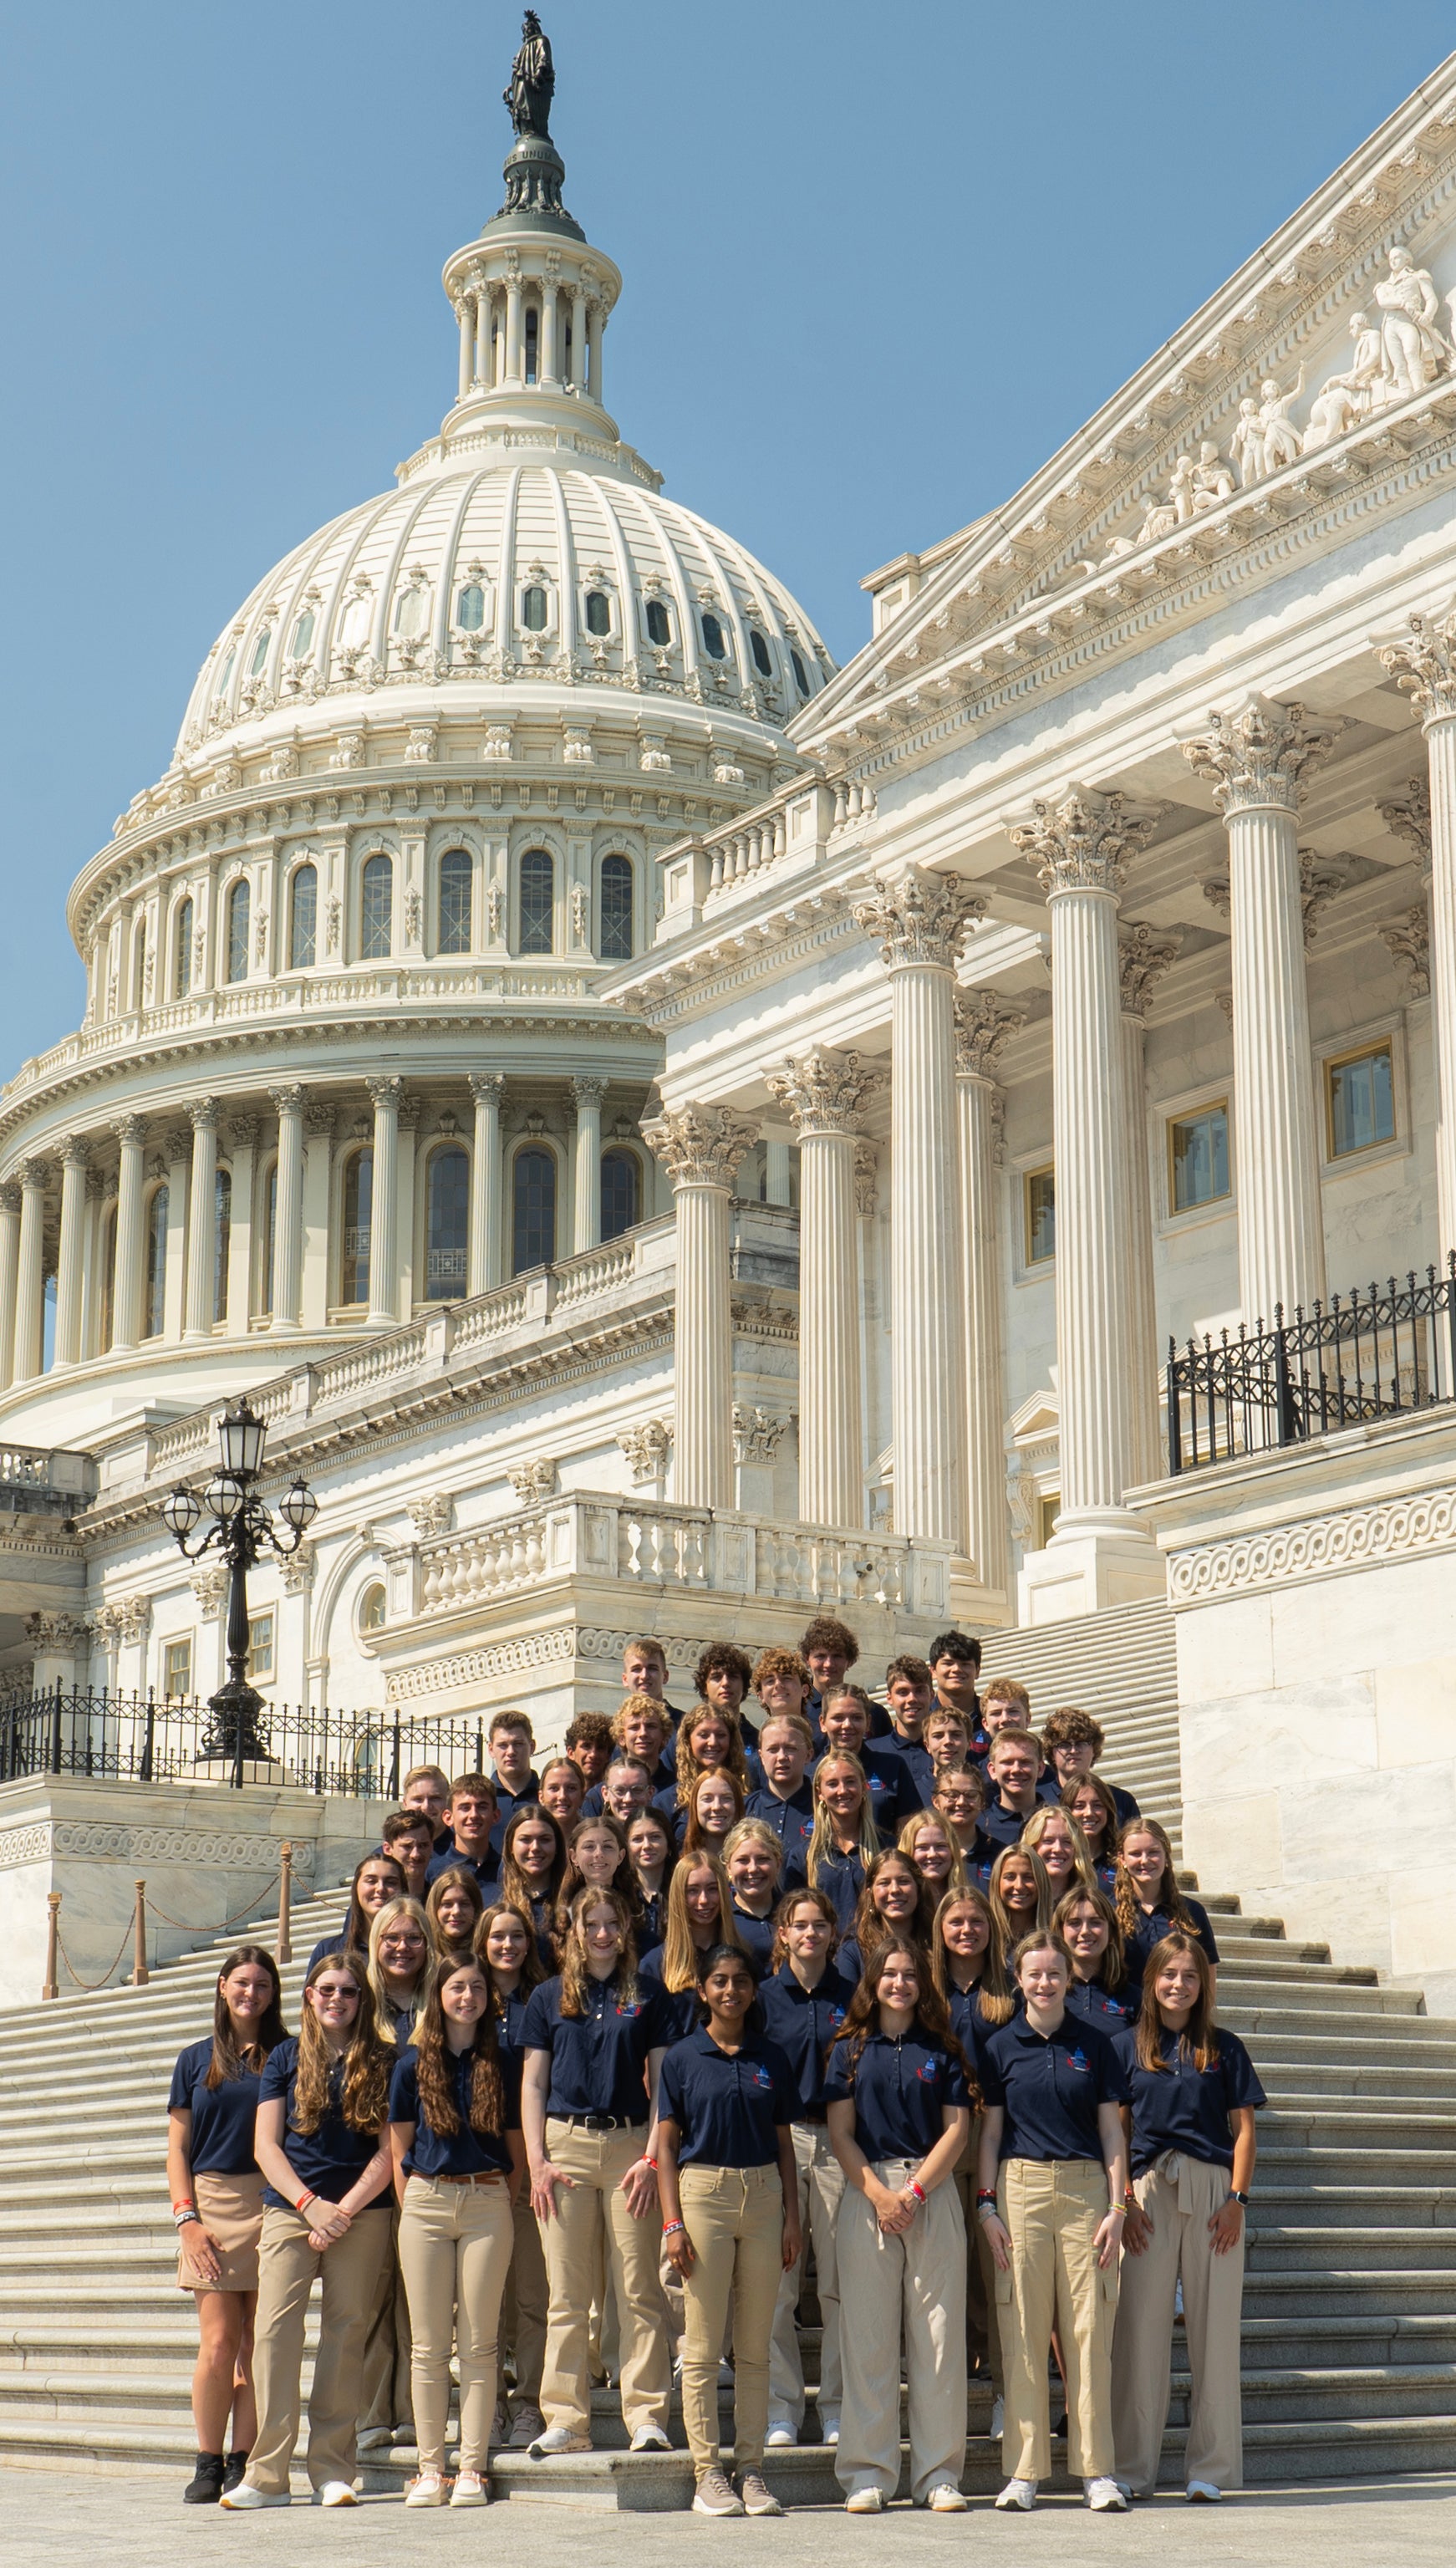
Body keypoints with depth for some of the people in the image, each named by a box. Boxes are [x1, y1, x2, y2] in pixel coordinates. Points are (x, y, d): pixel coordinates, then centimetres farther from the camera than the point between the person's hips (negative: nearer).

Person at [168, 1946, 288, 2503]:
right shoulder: (196, 2059, 11)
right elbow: (177, 2148, 10)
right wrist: (187, 2218, -2)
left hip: (272, 2204, 0)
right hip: (212, 2207, 0)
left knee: (258, 2346, -2)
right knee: (219, 2344, -6)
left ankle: (243, 2462, 5)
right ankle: (208, 2463, 3)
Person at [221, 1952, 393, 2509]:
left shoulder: (381, 2064, 9)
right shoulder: (286, 2058, 11)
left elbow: (388, 2151, 4)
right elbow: (266, 2145, 5)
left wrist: (344, 2210, -7)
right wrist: (311, 2205, -7)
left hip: (362, 2212, 0)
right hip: (289, 2208, 0)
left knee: (346, 2334, -3)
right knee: (274, 2328, -11)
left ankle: (332, 2470, 3)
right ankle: (267, 2474, -9)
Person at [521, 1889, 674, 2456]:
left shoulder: (647, 1998, 8)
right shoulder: (549, 1998, 11)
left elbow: (663, 2083, 6)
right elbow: (533, 2084, 10)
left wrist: (651, 2158, -5)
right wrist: (536, 2160, 0)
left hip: (630, 2143, -1)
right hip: (565, 2143, 1)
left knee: (639, 2290, -4)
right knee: (567, 2294, 2)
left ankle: (647, 2416, -1)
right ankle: (566, 2420, 5)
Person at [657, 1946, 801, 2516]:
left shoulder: (770, 2058, 10)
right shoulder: (683, 2058, 2)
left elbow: (784, 2144, 13)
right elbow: (666, 2146, 1)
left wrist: (792, 2218, 5)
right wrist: (673, 2222, -7)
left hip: (762, 2194, 3)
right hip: (703, 2192, -3)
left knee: (755, 2345, 5)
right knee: (703, 2345, -2)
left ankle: (751, 2469, 11)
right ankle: (708, 2473, 3)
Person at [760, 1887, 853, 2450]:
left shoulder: (851, 1997, 9)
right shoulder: (766, 1997, 6)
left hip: (840, 2141, 1)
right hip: (778, 2141, -1)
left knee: (840, 2282, 1)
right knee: (778, 2284, -2)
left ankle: (837, 2407, 9)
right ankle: (782, 2408, 6)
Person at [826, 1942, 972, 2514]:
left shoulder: (942, 2049, 10)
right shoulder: (851, 2048, 9)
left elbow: (956, 2129, 4)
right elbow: (840, 2133, 4)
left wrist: (914, 2190, -8)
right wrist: (879, 2193, -9)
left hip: (933, 2193, 1)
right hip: (866, 2191, 0)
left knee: (939, 2334, -1)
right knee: (868, 2336, -2)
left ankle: (939, 2473, 4)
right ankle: (868, 2474, 3)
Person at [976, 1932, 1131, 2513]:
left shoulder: (1094, 2044, 8)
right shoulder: (1000, 2047, 7)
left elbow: (1112, 2131, 8)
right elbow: (990, 2130, 9)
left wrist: (1117, 2207, 0)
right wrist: (986, 2204, -1)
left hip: (1086, 2188, 0)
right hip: (1020, 2188, 0)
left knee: (1090, 2329, -1)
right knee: (1022, 2330, -1)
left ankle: (1096, 2469, 5)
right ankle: (1024, 2471, 5)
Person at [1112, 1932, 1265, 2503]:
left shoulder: (1224, 2048, 11)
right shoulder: (1128, 2046, 9)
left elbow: (1243, 2130, 8)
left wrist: (1238, 2197, -4)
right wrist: (1123, 2200, -5)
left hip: (1213, 2189, 1)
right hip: (1147, 2192, -1)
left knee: (1215, 2324, 0)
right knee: (1141, 2326, -1)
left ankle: (1210, 2467, 7)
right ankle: (1134, 2468, 5)